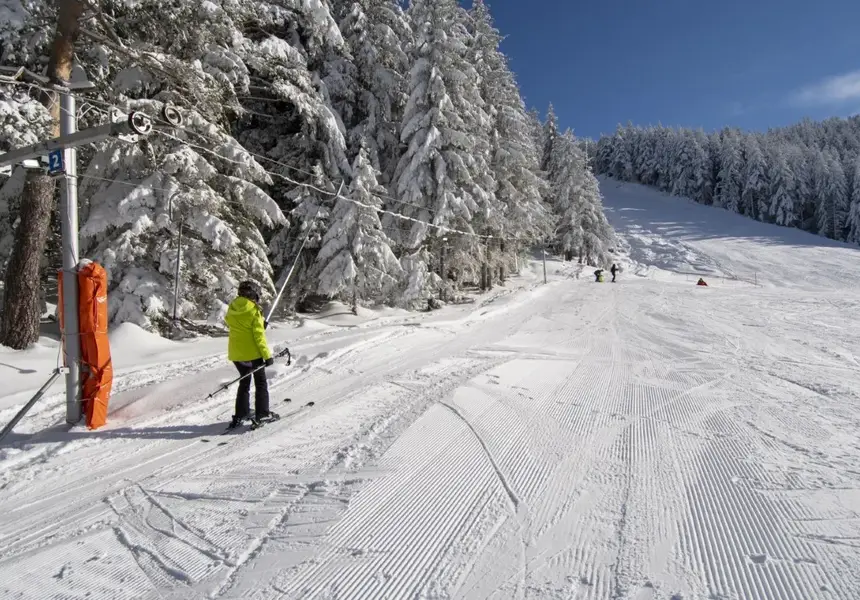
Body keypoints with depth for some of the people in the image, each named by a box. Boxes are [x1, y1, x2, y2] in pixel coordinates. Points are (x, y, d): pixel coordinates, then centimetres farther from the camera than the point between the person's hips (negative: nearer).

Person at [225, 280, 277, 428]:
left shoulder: (231, 309, 2)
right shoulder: (254, 311, -16)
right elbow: (259, 335, -18)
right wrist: (267, 355, -13)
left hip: (236, 353, 5)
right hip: (253, 353, -5)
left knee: (244, 382, 20)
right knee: (261, 383, 10)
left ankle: (240, 415, 21)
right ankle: (262, 414, 9)